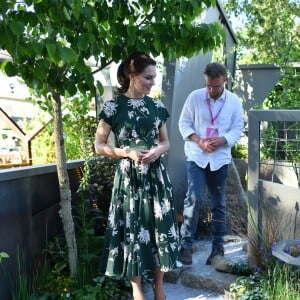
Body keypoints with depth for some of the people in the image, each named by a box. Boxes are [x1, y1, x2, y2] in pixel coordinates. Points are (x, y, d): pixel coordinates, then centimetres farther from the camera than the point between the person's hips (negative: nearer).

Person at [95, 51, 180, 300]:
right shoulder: (113, 107, -7)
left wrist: (159, 150, -8)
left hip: (155, 174, 4)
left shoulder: (157, 106, 5)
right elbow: (99, 146, -3)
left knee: (159, 226, 7)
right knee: (133, 228, 4)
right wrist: (127, 152, -16)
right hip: (129, 176, -3)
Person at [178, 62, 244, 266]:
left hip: (220, 158, 2)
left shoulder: (234, 101, 1)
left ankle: (218, 247, 21)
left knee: (219, 204, 9)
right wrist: (199, 141, -18)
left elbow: (238, 129, 1)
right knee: (194, 198, -15)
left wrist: (221, 140, -18)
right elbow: (184, 123, -1)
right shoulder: (194, 97, -2)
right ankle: (186, 245, -3)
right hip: (196, 156, -2)